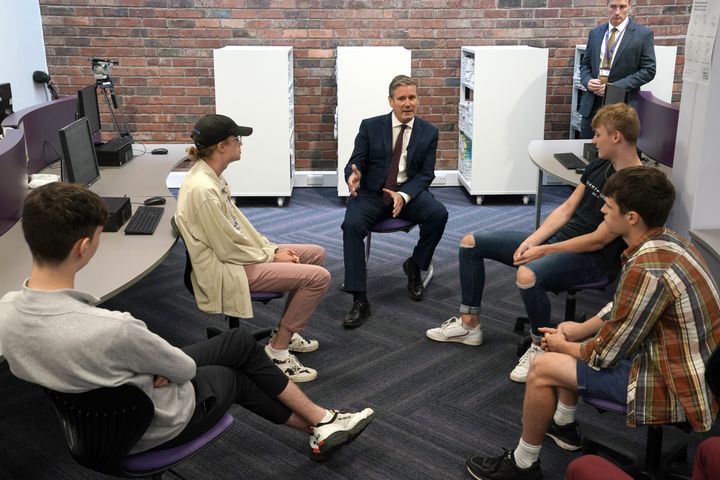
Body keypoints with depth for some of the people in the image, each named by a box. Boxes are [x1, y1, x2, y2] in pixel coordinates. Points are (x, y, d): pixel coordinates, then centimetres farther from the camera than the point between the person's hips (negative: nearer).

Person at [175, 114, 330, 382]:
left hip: (234, 252, 10)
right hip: (225, 270, -10)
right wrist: (271, 257, -9)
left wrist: (272, 248, 4)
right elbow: (228, 249, -22)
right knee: (318, 277, -17)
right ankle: (278, 349, -4)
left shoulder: (209, 176, 4)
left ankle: (286, 332, 21)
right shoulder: (203, 190, -26)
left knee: (316, 254, 14)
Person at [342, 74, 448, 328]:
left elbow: (426, 173, 0)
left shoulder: (428, 132, 3)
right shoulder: (370, 126, 0)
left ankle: (415, 265, 0)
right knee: (351, 225, -31)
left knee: (439, 213, -29)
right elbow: (355, 163, -1)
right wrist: (354, 175, -28)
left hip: (409, 192, 1)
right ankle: (360, 300, -26)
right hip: (371, 193, -1)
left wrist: (404, 195, -20)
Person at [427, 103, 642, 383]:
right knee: (471, 243, 5)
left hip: (593, 258, -9)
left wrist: (544, 250, -16)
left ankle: (541, 347, -15)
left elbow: (599, 240, -20)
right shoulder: (599, 166, 9)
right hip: (557, 237, 9)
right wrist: (531, 241, -4)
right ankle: (469, 323, 13)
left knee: (528, 275, -41)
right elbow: (565, 210, 9)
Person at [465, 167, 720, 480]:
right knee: (569, 341, 21)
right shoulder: (666, 242, -1)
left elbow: (606, 354, -21)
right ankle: (564, 425, 39)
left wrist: (564, 346, -3)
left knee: (543, 368, -9)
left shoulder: (647, 269, -30)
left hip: (674, 389, -10)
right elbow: (621, 309, 14)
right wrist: (580, 329, 7)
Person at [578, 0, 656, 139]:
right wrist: (587, 81, -6)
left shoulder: (643, 34, -3)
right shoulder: (595, 33, 11)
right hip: (592, 104, 4)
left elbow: (648, 70, -6)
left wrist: (616, 86, -15)